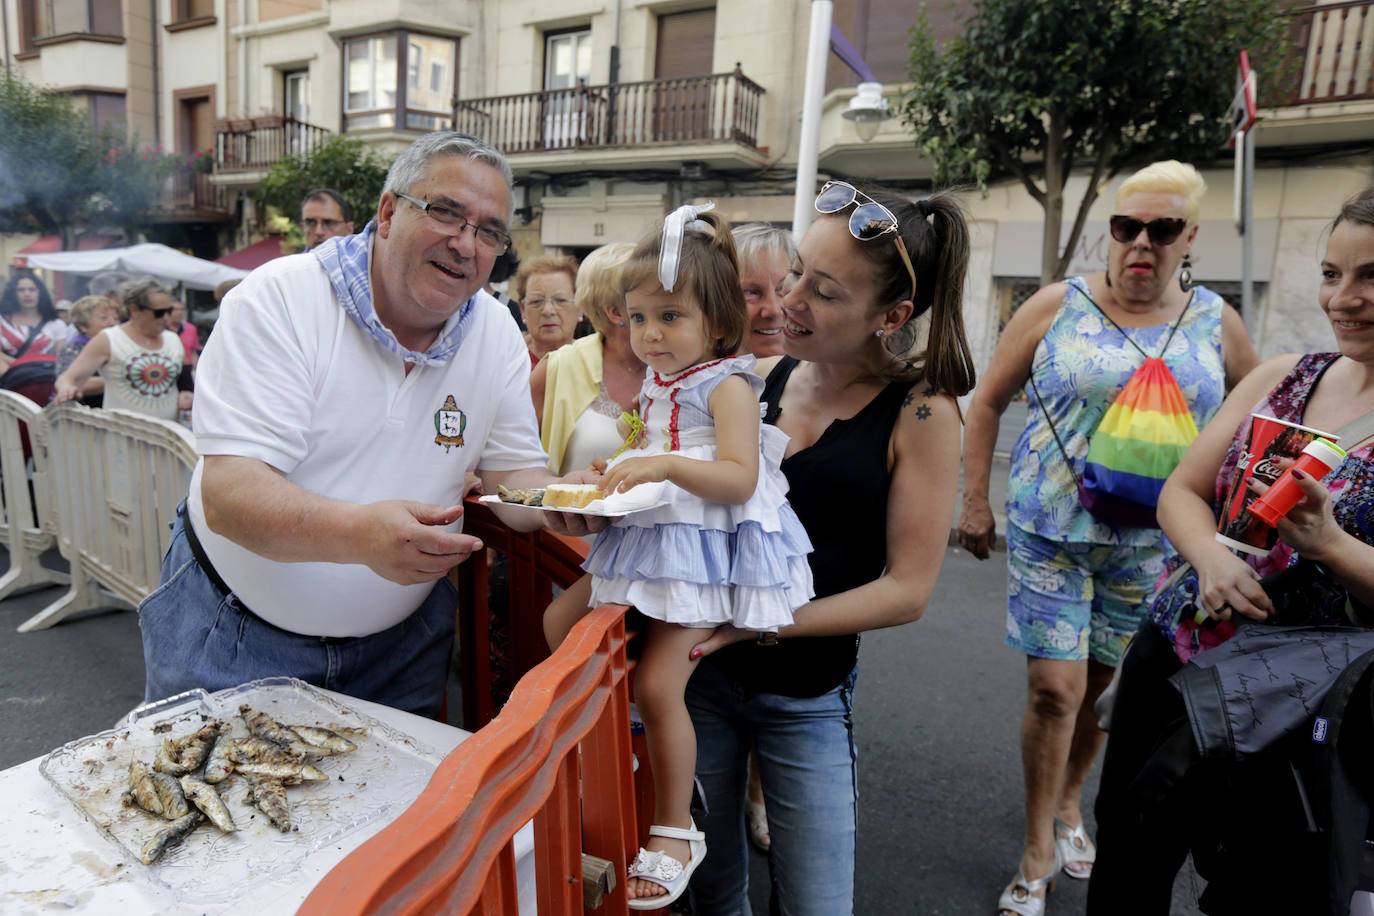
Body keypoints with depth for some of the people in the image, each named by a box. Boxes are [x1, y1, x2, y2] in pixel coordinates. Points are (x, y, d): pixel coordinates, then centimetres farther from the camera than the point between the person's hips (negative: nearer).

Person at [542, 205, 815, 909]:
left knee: (658, 684, -13)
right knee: (559, 621, 10)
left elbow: (738, 478, -24)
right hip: (646, 543, 9)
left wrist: (664, 464, -34)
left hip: (705, 553, -9)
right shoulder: (655, 386, 13)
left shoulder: (727, 384, -13)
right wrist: (619, 468, 8)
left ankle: (674, 832, 8)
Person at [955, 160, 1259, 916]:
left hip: (1149, 543, 3)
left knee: (1105, 685, 14)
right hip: (1049, 531, -2)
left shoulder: (1215, 323, 4)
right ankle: (1039, 852, 16)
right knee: (1054, 688, -4)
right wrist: (975, 502, -2)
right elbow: (988, 402, 1)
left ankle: (1068, 805, 40)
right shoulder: (1058, 307, -3)